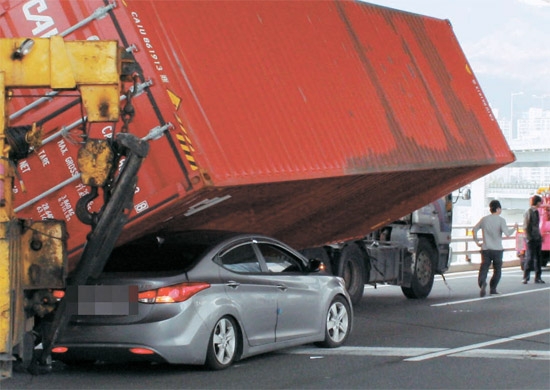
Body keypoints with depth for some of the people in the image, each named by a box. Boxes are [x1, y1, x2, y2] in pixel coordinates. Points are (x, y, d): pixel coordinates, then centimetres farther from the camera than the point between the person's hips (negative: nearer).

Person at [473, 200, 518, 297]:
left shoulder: (484, 219, 6)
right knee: (497, 270, 13)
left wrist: (477, 241, 21)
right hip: (497, 249, -3)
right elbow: (507, 233, -16)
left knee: (483, 269, 0)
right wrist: (514, 228, 3)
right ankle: (493, 289, 11)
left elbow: (475, 229, 13)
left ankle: (482, 283, -27)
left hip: (485, 249, 3)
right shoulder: (501, 220, -7)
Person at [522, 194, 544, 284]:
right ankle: (526, 278, -5)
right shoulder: (529, 212, -10)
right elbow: (526, 226, -13)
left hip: (537, 238, 8)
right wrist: (529, 238, -18)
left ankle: (538, 277, 13)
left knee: (538, 258, 9)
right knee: (530, 258, -8)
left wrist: (540, 236, 17)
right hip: (531, 239, -8)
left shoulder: (536, 212, 15)